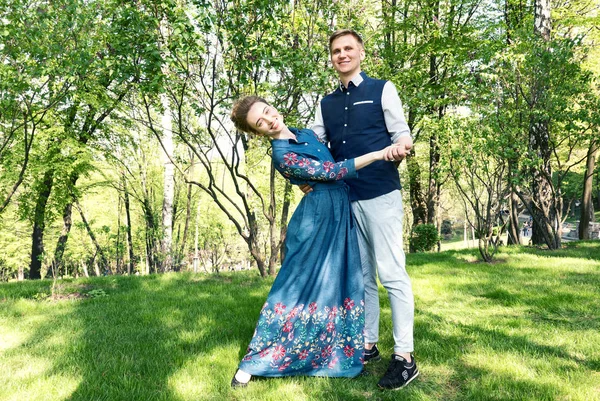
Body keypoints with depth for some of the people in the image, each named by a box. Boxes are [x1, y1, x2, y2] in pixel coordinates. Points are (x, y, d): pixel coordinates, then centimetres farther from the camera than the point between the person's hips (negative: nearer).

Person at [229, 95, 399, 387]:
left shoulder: (306, 134, 9)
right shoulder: (282, 154, -17)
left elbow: (331, 160, 22)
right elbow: (331, 171, -19)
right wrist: (379, 154, -19)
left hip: (339, 213, 8)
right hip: (317, 219, -8)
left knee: (337, 283, 12)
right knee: (299, 285, -4)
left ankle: (334, 351, 26)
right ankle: (253, 362, 6)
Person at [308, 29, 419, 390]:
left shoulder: (382, 89, 5)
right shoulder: (326, 104, 17)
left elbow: (401, 133, -1)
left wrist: (400, 148, -24)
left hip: (381, 194, -5)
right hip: (345, 198, 6)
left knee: (391, 273, -6)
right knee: (361, 275, 11)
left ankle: (405, 357, 1)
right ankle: (368, 345, 23)